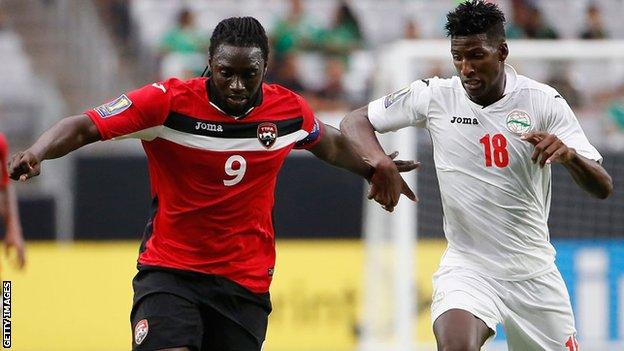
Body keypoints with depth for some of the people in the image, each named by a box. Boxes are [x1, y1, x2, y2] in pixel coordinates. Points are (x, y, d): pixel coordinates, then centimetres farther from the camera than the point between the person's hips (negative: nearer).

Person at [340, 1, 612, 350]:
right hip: (467, 266, -2)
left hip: (534, 271, 2)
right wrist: (380, 160, -18)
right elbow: (354, 121, 4)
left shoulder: (543, 101, -6)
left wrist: (569, 154, -32)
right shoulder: (435, 96, -4)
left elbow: (603, 188, -9)